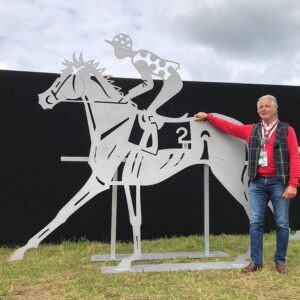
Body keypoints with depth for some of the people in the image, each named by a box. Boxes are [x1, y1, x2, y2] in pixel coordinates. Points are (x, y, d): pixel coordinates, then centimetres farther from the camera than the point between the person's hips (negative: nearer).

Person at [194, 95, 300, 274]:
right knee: (255, 223, 4)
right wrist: (208, 117, 16)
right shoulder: (252, 130, 11)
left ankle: (280, 260, 21)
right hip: (257, 182, 3)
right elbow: (229, 127, 18)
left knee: (282, 223, 5)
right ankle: (256, 261, 14)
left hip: (279, 182, -2)